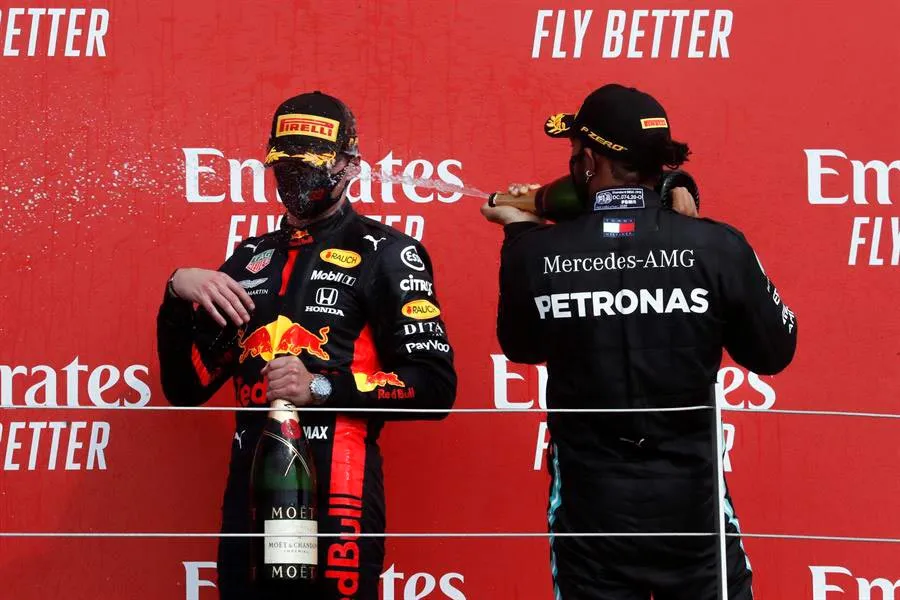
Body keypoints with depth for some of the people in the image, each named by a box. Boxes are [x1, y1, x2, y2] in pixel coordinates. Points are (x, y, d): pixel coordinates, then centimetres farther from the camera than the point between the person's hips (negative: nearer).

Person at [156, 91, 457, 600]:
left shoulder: (384, 253, -1)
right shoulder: (251, 258, 16)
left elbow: (435, 386, -9)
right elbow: (187, 388, 13)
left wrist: (322, 386, -17)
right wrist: (179, 295, -2)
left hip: (337, 493, -5)